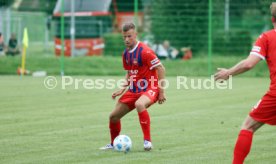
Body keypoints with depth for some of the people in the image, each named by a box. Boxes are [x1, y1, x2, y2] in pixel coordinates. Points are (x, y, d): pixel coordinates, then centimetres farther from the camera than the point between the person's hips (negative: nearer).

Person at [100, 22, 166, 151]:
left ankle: (147, 141, -33)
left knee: (139, 104, -41)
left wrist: (161, 92, -18)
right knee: (113, 116, 7)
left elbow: (161, 69, -18)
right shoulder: (126, 53, 6)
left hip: (149, 89, -8)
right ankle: (113, 144, 32)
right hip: (134, 91, 8)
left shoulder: (144, 51, -19)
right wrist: (123, 89, 7)